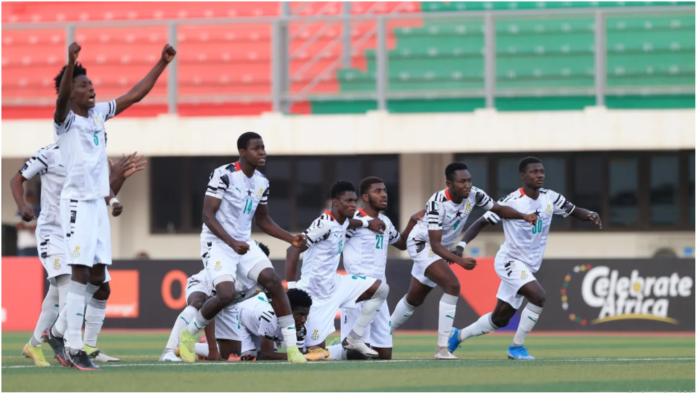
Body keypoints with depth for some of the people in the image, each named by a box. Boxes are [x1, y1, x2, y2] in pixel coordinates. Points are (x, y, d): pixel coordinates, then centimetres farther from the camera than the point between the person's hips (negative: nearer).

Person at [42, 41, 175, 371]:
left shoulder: (99, 114, 12)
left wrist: (162, 63, 11)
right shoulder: (65, 120, -8)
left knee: (97, 278, 8)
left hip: (98, 203, 8)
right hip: (76, 203, -8)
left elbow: (135, 94, 17)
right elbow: (61, 98, -30)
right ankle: (74, 348, -11)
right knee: (80, 274, -13)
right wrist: (71, 63, -46)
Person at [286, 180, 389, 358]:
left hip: (334, 284, 9)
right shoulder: (325, 223, -21)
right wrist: (291, 288, -30)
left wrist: (368, 223, 27)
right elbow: (294, 250, -27)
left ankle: (353, 339, 8)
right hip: (317, 293, -9)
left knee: (381, 289, 3)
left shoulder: (343, 222, 5)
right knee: (318, 350, -7)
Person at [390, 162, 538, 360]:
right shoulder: (437, 203, -33)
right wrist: (460, 261, -47)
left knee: (414, 298, 20)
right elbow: (435, 245, -34)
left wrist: (523, 216, -19)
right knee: (452, 286, -26)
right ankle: (442, 348, -25)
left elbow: (499, 209, -1)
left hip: (442, 249, 8)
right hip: (422, 245, -8)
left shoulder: (474, 195, -16)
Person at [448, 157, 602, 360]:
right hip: (509, 261, -7)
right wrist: (461, 245, -25)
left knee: (499, 319, 13)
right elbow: (481, 223, -13)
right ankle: (516, 346, -13)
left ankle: (458, 335, 34)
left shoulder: (550, 198, 0)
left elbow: (575, 211, 8)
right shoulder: (512, 201, -17)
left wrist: (590, 214, -15)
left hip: (529, 267, 7)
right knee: (538, 296, -28)